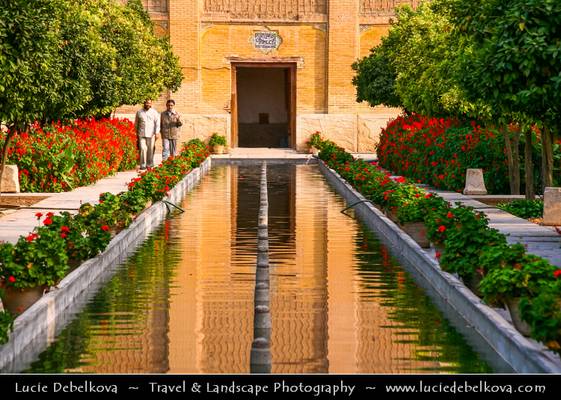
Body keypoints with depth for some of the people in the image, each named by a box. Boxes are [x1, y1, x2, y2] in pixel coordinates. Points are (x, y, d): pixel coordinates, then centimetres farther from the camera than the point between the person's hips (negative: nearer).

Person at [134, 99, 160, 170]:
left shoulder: (154, 112, 4)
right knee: (143, 149, -9)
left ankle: (149, 165, 11)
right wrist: (136, 133, 14)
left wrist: (157, 133, -8)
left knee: (150, 150, 1)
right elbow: (136, 123, 16)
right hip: (141, 134, 0)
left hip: (151, 134, 0)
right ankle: (143, 165, -6)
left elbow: (157, 123, 1)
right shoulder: (139, 112, 8)